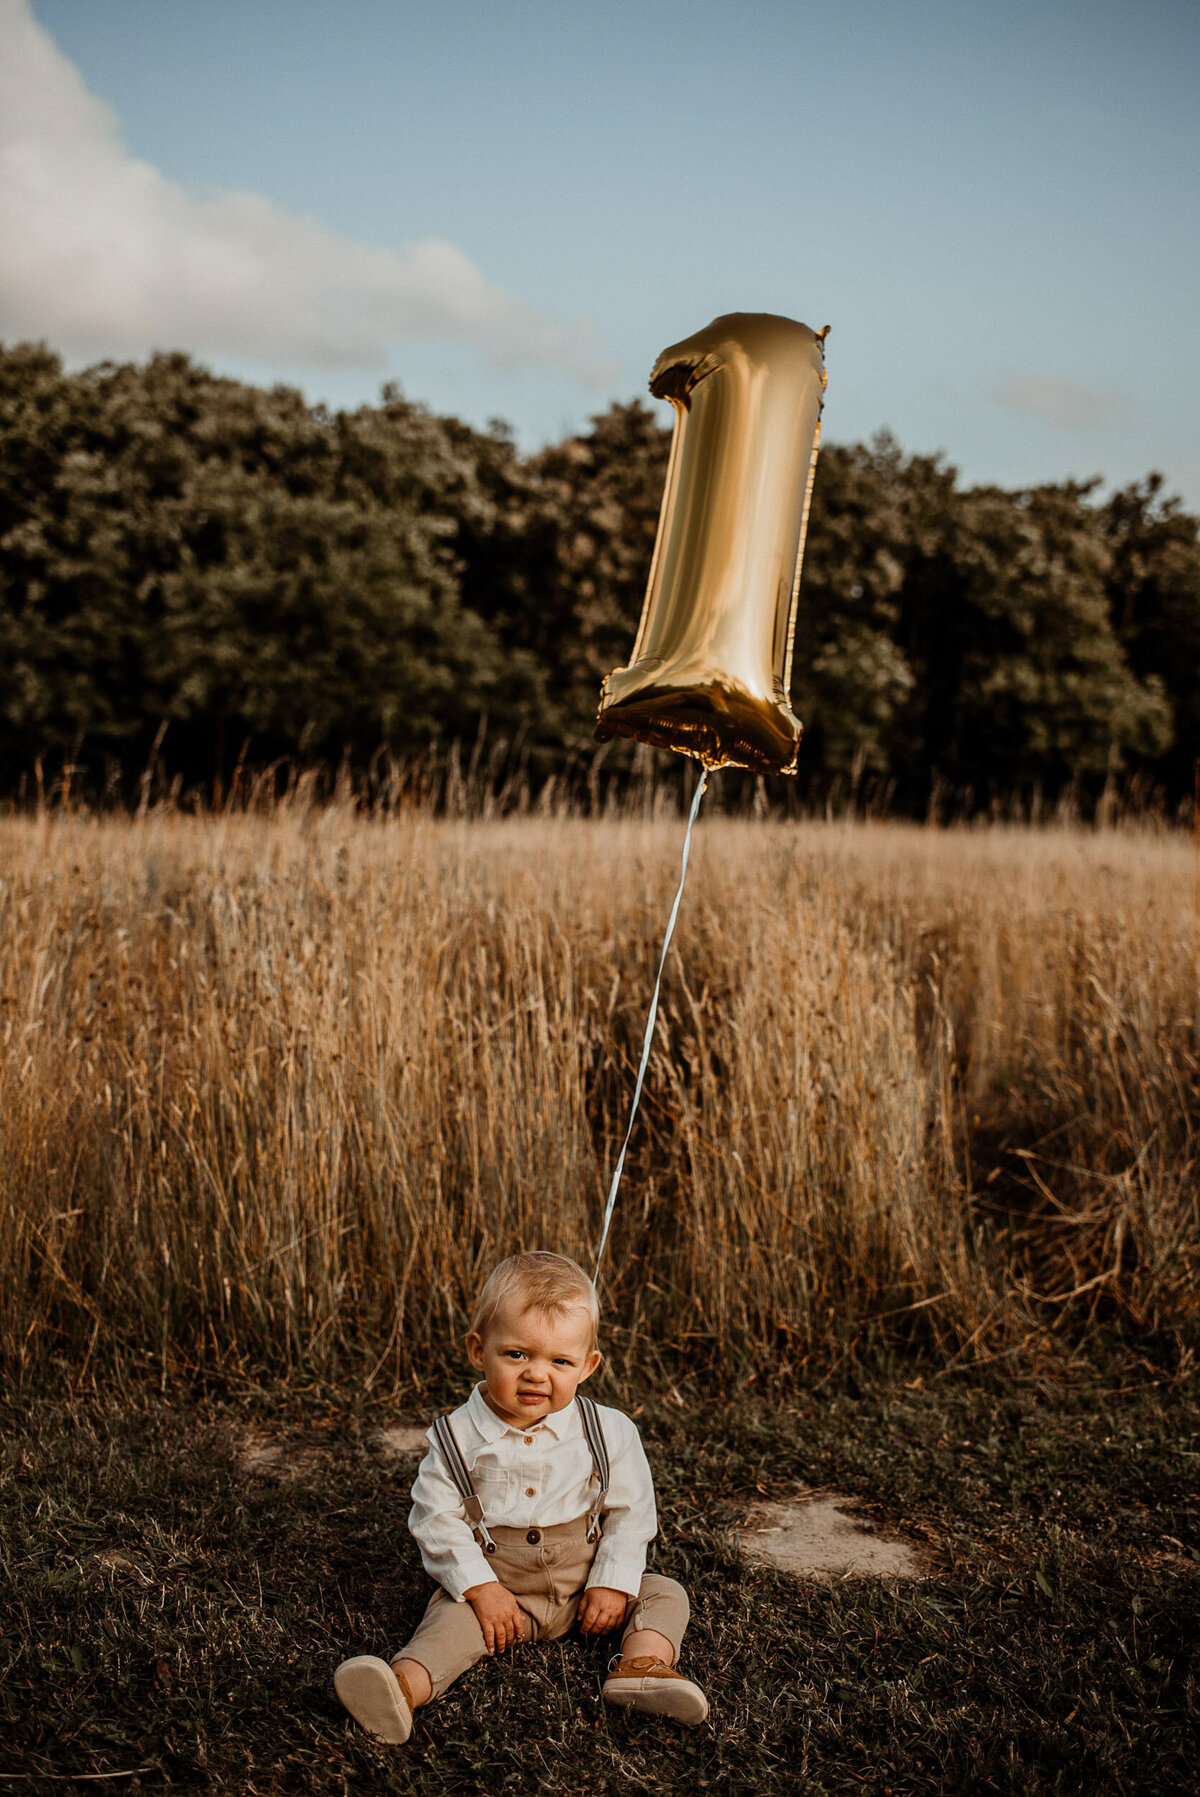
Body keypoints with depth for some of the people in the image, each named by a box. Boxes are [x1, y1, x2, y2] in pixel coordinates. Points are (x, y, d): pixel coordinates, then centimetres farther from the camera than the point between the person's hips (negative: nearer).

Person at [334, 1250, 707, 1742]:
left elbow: (630, 1511, -2)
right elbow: (436, 1519, -9)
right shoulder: (457, 1438, -10)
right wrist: (480, 1588, -18)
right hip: (496, 1584, -2)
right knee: (452, 1617, -28)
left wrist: (612, 1583, -11)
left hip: (583, 1583, 2)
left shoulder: (609, 1432, -7)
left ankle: (643, 1665, -36)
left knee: (665, 1594, -12)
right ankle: (406, 1685, -50)